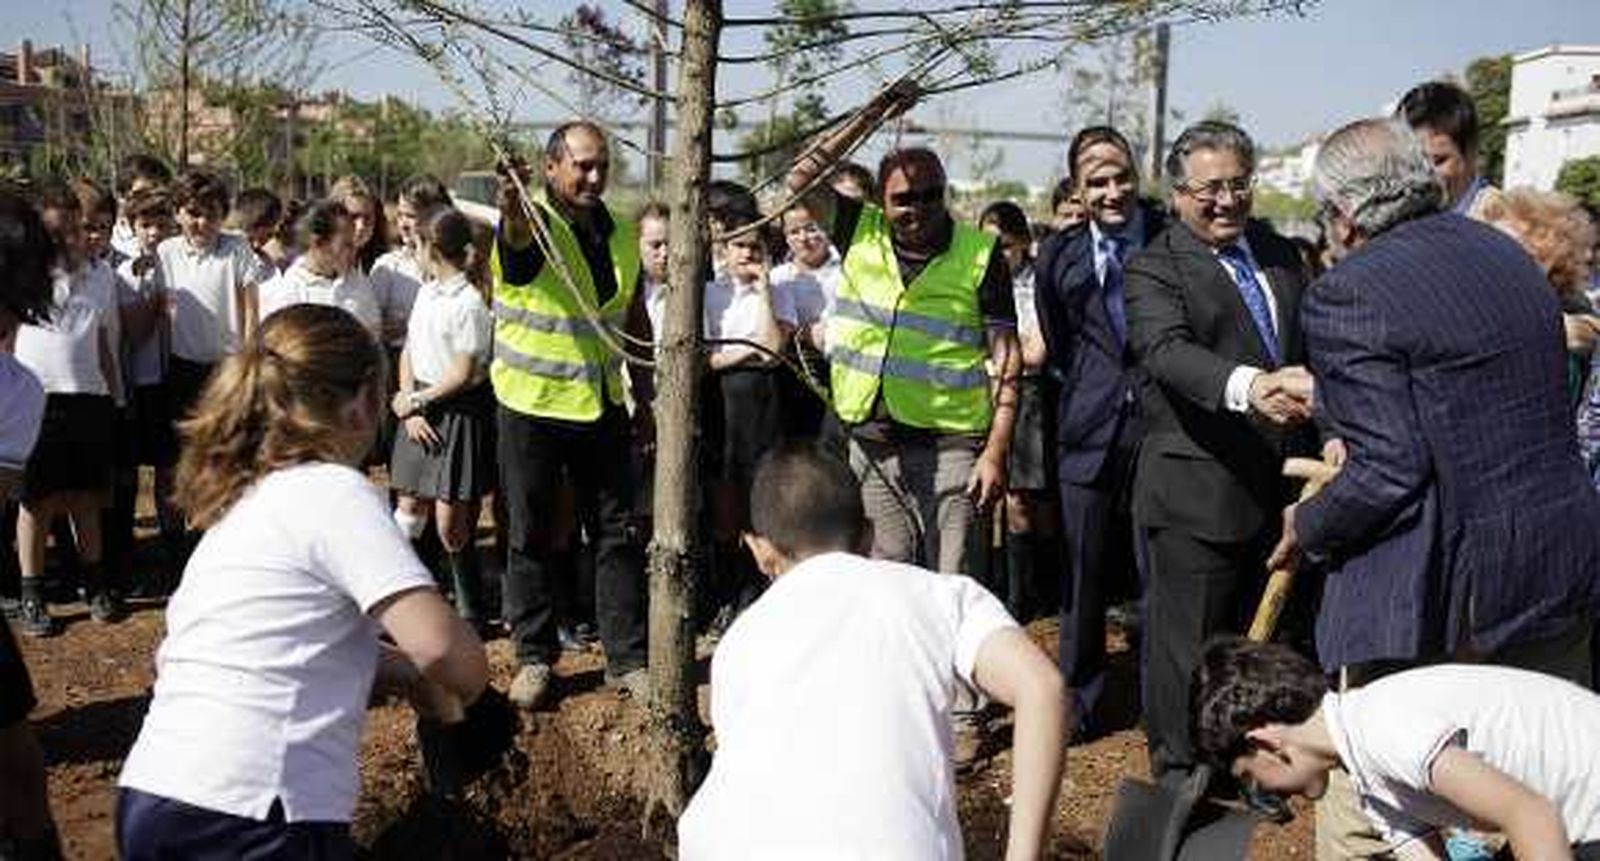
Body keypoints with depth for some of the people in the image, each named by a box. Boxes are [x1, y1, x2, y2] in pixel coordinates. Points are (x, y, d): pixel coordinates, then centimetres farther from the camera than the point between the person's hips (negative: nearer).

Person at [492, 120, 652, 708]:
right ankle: (534, 657, 21)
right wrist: (511, 208, -61)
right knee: (530, 537, 7)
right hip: (531, 406, -4)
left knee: (618, 533, 7)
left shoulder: (621, 235, 6)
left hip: (602, 406, 4)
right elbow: (518, 237, -38)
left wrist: (646, 389, 14)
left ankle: (627, 658, 17)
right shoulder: (532, 225, -11)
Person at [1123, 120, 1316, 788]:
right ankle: (1178, 780, 18)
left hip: (1279, 484, 7)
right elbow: (1168, 350, -28)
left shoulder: (1282, 255, 13)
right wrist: (1247, 387, -45)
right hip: (1198, 490, -7)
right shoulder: (1153, 269, -10)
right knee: (1186, 642, 2)